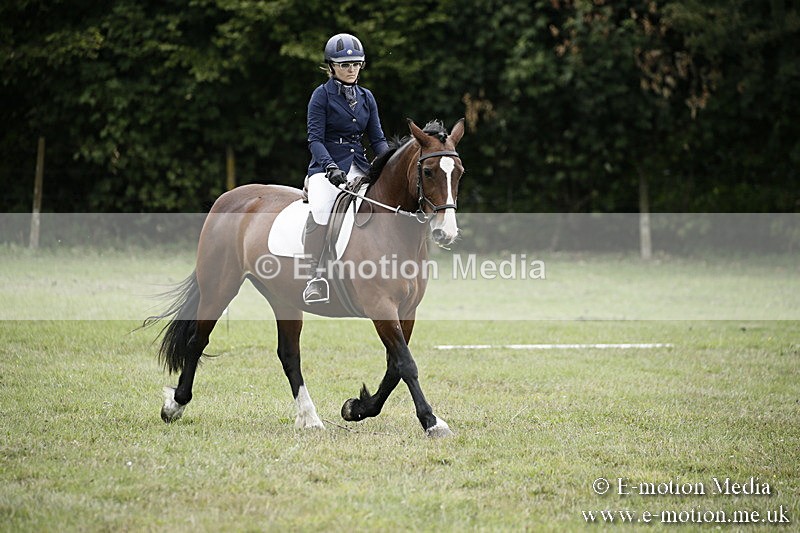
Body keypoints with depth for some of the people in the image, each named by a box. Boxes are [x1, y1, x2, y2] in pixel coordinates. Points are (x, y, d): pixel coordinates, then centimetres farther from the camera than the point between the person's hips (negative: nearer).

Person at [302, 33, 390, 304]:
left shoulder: (366, 97, 15)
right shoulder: (322, 95, 0)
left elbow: (377, 139, 14)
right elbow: (315, 139, -8)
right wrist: (330, 166, -25)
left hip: (358, 167, 5)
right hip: (327, 166, -5)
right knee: (320, 208, -34)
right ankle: (315, 277, -30)